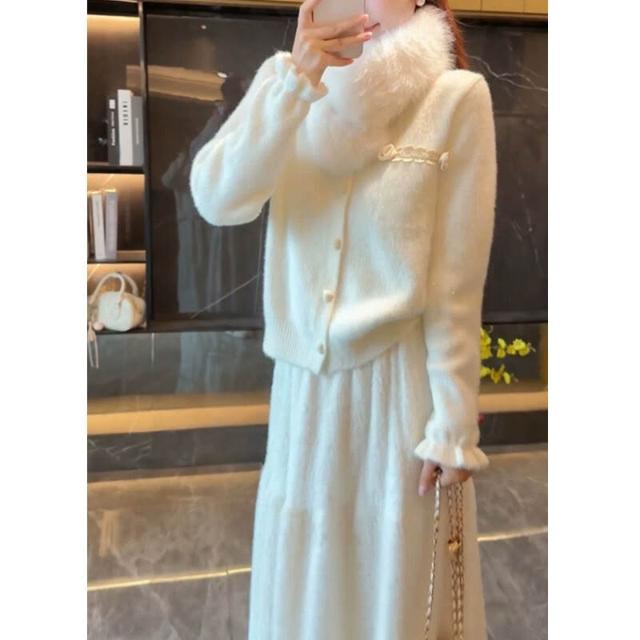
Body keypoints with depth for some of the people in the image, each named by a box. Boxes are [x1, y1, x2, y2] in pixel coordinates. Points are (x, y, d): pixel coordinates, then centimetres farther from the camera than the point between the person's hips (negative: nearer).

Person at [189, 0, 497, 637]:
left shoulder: (456, 96, -7)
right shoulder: (288, 81, 5)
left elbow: (458, 282, -9)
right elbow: (216, 199, -10)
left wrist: (453, 426, -8)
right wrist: (293, 82, -19)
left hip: (403, 385, -3)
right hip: (304, 384, 4)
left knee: (400, 586, 14)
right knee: (302, 589, 20)